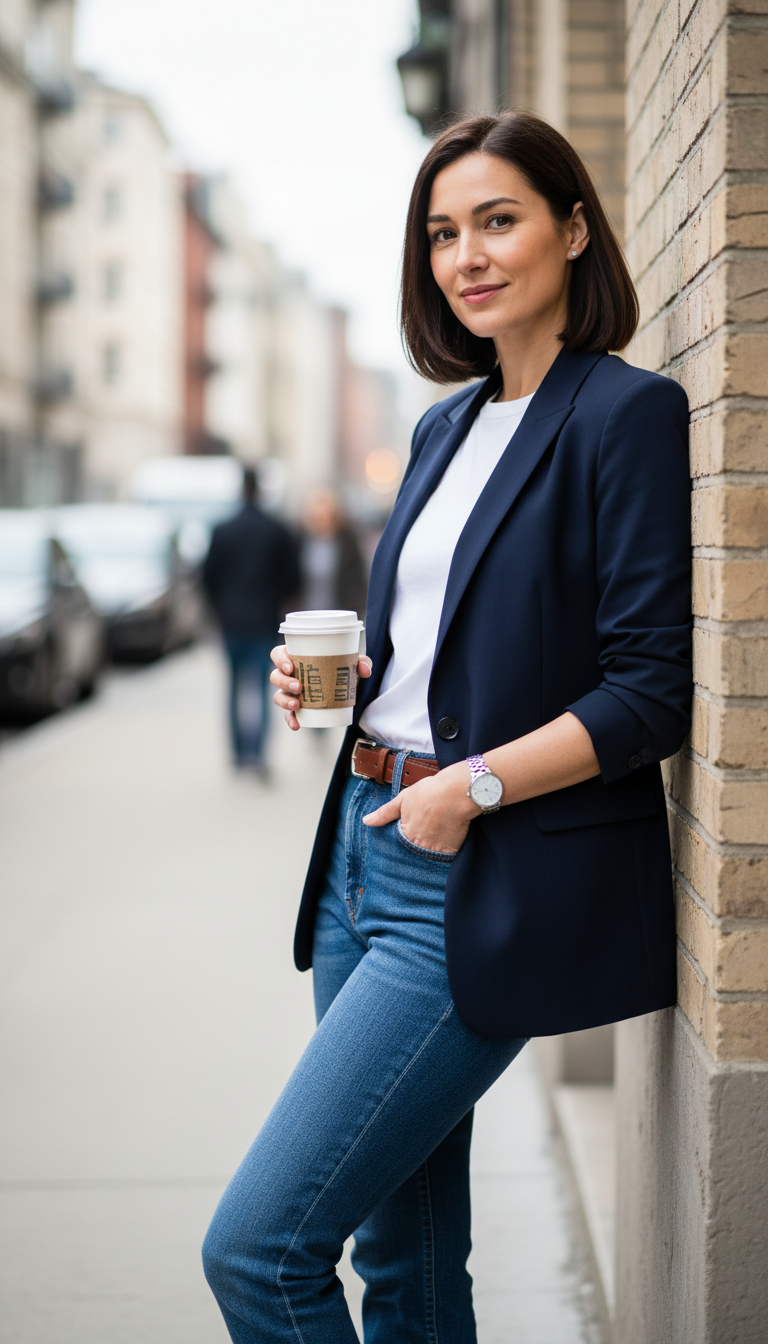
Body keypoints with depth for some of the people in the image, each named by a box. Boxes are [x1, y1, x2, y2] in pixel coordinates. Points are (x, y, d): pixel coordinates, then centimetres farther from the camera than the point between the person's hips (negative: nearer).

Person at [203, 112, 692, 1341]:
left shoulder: (629, 414, -9)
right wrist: (335, 673, 5)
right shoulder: (445, 428, 15)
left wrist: (475, 787, -20)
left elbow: (655, 690, -15)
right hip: (370, 848, 8)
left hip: (492, 885, -8)